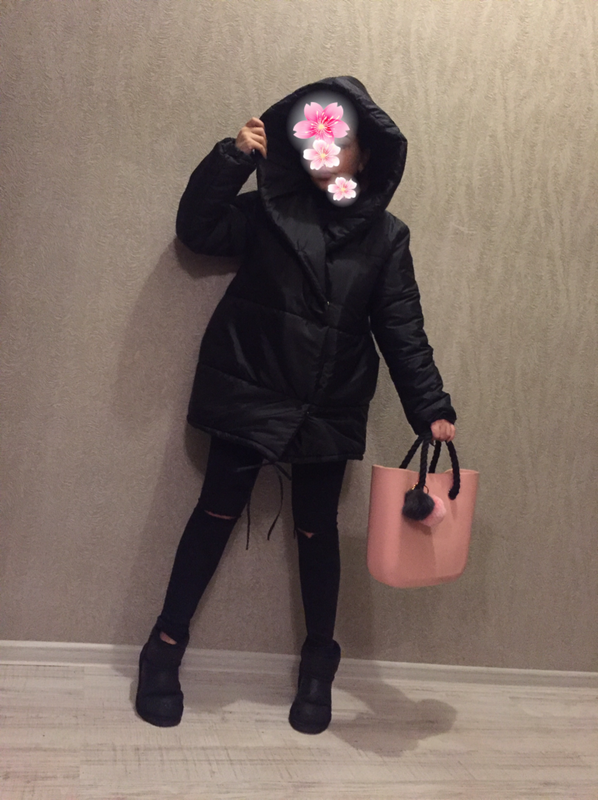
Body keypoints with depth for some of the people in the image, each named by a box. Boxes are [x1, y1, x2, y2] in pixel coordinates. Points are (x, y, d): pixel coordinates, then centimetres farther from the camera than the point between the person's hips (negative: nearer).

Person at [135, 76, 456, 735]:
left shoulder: (385, 236, 3)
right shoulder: (269, 211, 3)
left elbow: (402, 330, 1)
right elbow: (197, 229, -2)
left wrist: (431, 409, -7)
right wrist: (233, 157, -10)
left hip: (330, 410, 1)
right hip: (249, 392, 0)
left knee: (317, 531, 8)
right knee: (217, 514, 4)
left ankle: (318, 664, 27)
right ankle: (166, 645, 21)